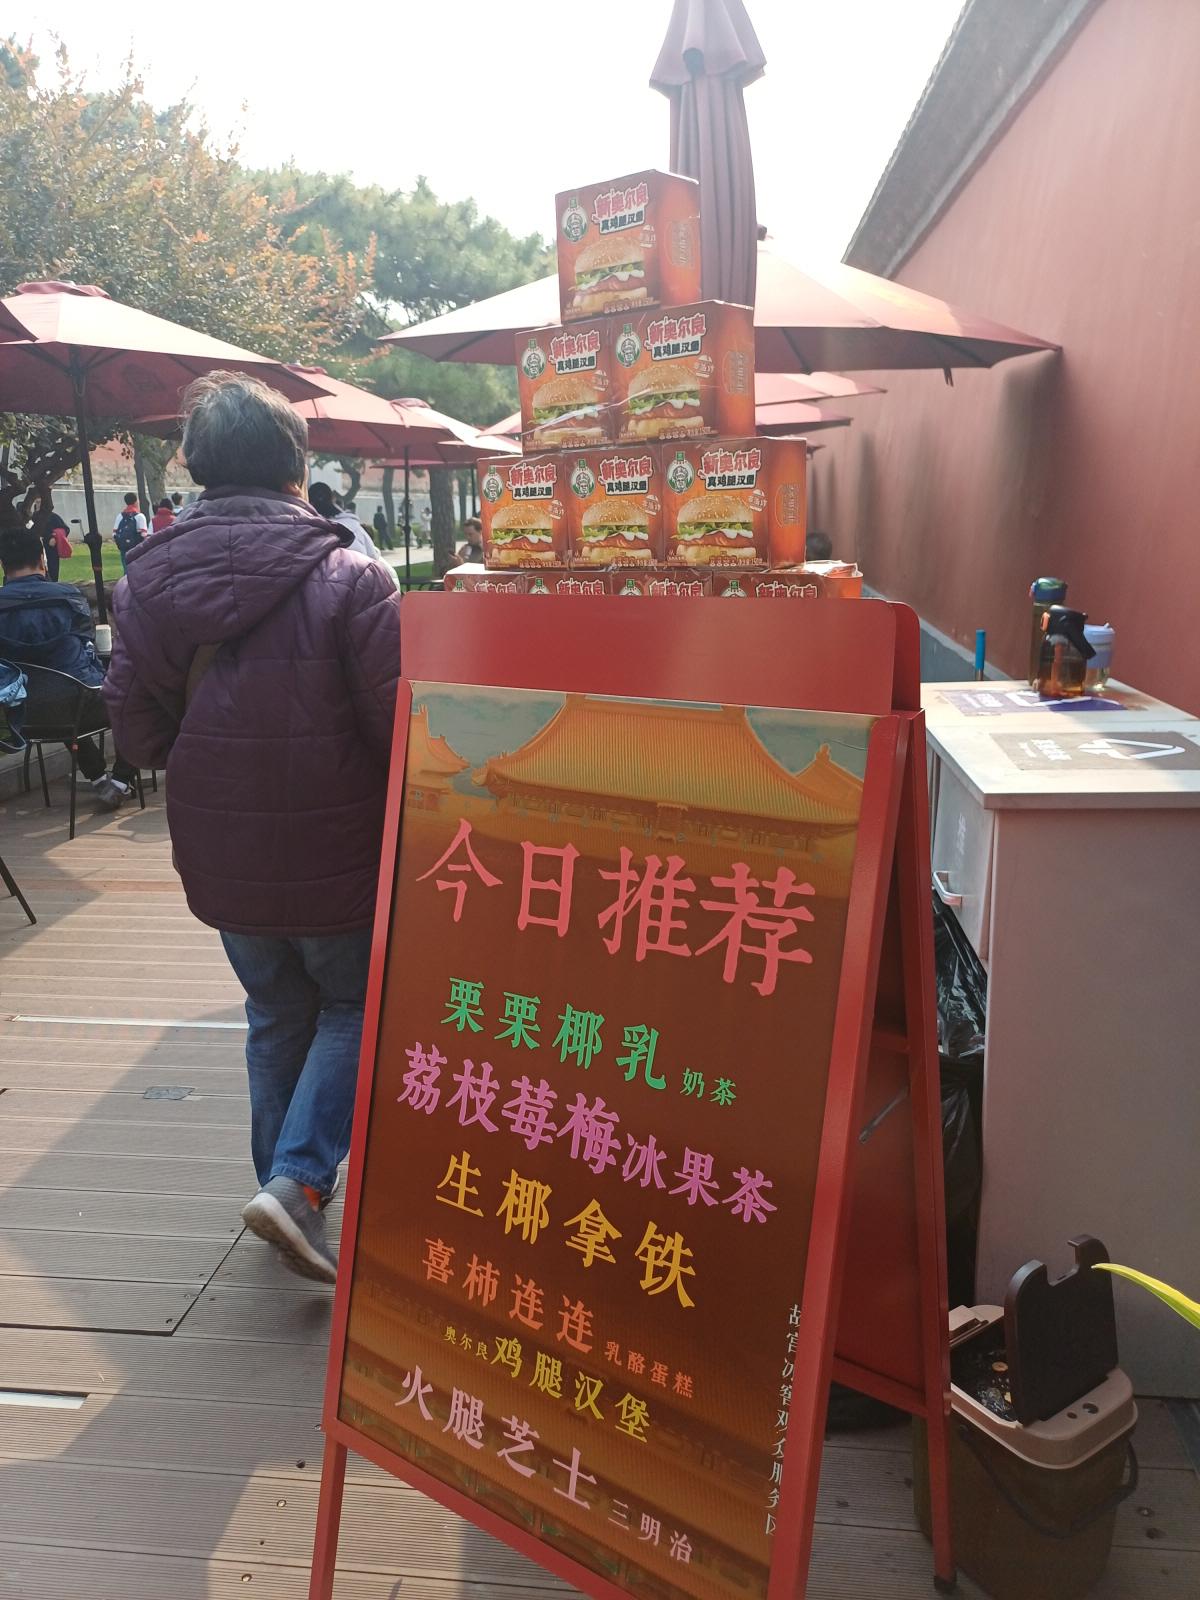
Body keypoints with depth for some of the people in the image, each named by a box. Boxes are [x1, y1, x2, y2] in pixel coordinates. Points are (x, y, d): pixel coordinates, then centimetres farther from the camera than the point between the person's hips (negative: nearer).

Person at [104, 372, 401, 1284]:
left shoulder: (148, 582, -3)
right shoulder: (346, 578, -18)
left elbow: (137, 728, 2)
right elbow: (404, 726, -19)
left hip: (222, 860, 5)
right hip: (337, 859, -4)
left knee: (277, 1020, 23)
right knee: (357, 1011, 18)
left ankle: (288, 1194, 35)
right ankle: (298, 1182, 5)